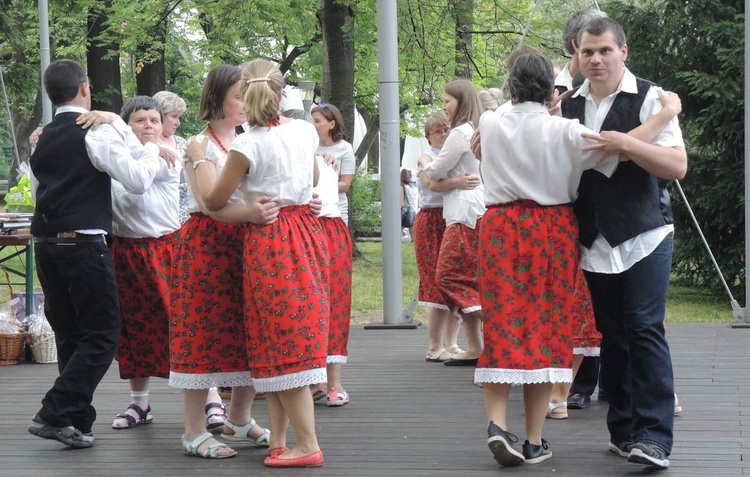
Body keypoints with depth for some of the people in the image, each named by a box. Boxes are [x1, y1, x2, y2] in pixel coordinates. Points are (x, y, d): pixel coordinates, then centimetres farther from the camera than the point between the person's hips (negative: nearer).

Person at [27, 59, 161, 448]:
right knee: (102, 335, -2)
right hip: (83, 243, -7)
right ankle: (56, 414, -11)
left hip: (46, 244, 7)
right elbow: (137, 181, -11)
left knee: (70, 336, 13)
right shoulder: (97, 131, -9)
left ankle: (77, 420, 15)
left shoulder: (42, 139, 12)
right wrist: (152, 152, 7)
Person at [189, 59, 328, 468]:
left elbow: (213, 201, -8)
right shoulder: (304, 131, 3)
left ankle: (307, 445, -4)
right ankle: (278, 441, 15)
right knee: (296, 338, 11)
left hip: (268, 243, -6)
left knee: (280, 345, -2)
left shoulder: (247, 145, -15)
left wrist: (198, 162, 6)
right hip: (306, 232, 6)